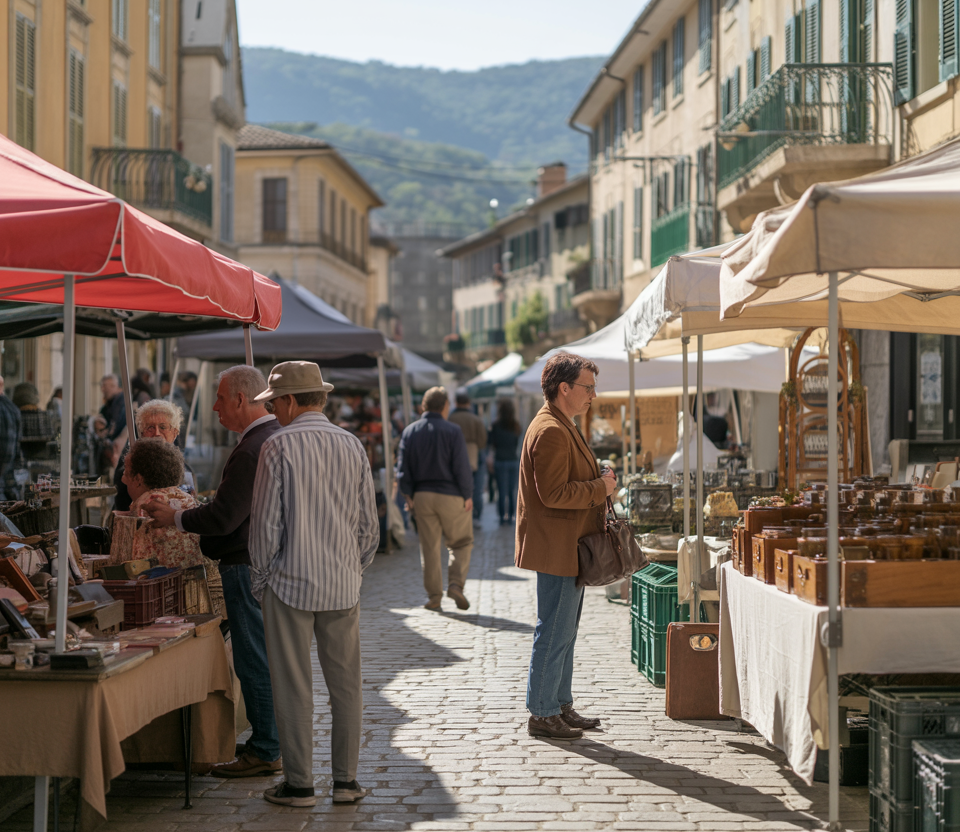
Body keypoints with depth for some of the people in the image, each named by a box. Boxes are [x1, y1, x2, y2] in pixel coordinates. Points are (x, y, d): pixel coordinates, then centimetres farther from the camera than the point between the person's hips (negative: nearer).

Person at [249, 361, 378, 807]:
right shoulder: (352, 445, 4)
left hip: (290, 584, -4)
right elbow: (369, 524, 7)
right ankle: (345, 780, 13)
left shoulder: (278, 446, -9)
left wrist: (260, 580, 2)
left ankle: (299, 784, 7)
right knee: (346, 684, 9)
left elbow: (266, 523, -9)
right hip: (343, 586, 4)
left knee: (293, 687, 3)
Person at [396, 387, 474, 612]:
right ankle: (456, 584, -6)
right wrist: (468, 495, -3)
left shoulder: (410, 431, 4)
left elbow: (402, 468, 2)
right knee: (461, 542, 10)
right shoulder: (452, 431, -8)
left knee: (429, 547, 8)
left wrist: (409, 496, 6)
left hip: (421, 496, 3)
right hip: (450, 495, -3)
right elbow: (461, 467, -11)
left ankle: (433, 595, 9)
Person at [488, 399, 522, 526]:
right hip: (514, 460, 4)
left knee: (502, 491, 0)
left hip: (501, 460, -3)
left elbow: (492, 445, -2)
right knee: (512, 490, 10)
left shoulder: (496, 426, -7)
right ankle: (511, 516, 13)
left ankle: (503, 517, 0)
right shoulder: (516, 426, 4)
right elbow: (517, 444, 11)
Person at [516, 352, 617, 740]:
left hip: (569, 550, 11)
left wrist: (598, 480, 13)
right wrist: (600, 487, -15)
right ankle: (542, 714, 3)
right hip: (557, 549, -11)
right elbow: (553, 494, -24)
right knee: (554, 633, -4)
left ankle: (561, 706, 24)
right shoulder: (550, 431, -18)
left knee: (564, 632, 16)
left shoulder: (563, 427, 18)